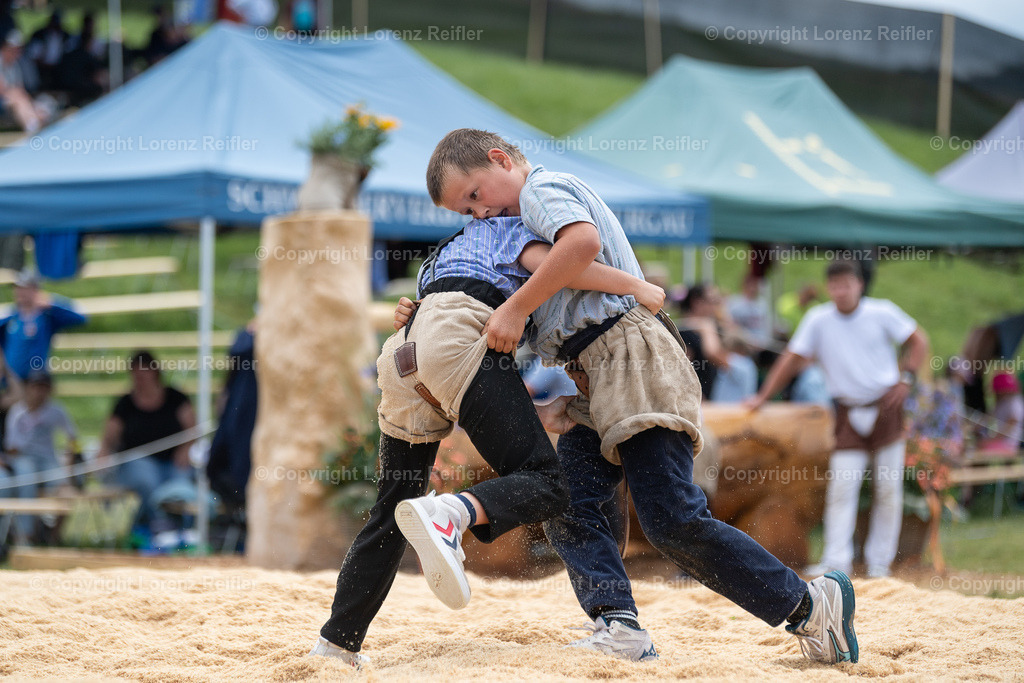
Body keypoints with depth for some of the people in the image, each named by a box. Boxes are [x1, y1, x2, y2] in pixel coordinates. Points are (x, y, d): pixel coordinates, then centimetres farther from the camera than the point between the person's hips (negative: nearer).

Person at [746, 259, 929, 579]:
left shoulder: (882, 312, -2)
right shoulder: (818, 319, -1)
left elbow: (918, 341, 7)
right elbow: (792, 359, 4)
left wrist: (906, 377, -5)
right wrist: (763, 397, 1)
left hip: (886, 407, 0)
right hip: (850, 413, 0)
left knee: (888, 489, 2)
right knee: (841, 487, -10)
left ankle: (880, 561, 11)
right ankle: (836, 561, -12)